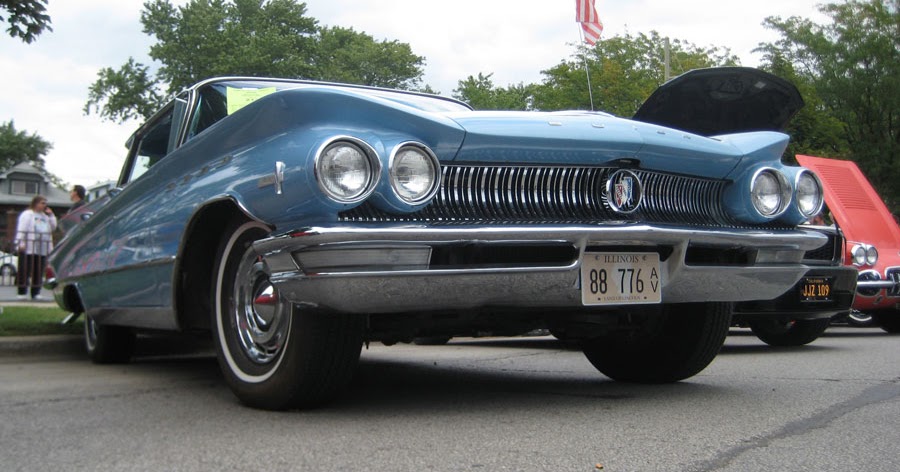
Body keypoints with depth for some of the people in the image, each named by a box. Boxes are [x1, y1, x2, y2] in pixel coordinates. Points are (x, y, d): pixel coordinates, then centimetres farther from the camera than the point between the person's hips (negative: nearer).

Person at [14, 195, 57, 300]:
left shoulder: (45, 216, 21)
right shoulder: (27, 214, -1)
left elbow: (53, 227, 18)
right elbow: (21, 230, -8)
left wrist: (51, 215, 9)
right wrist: (21, 243, -15)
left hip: (42, 249, 6)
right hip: (29, 248, -6)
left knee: (38, 272, 6)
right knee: (25, 271, -5)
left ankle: (36, 293, 11)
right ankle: (22, 293, -2)